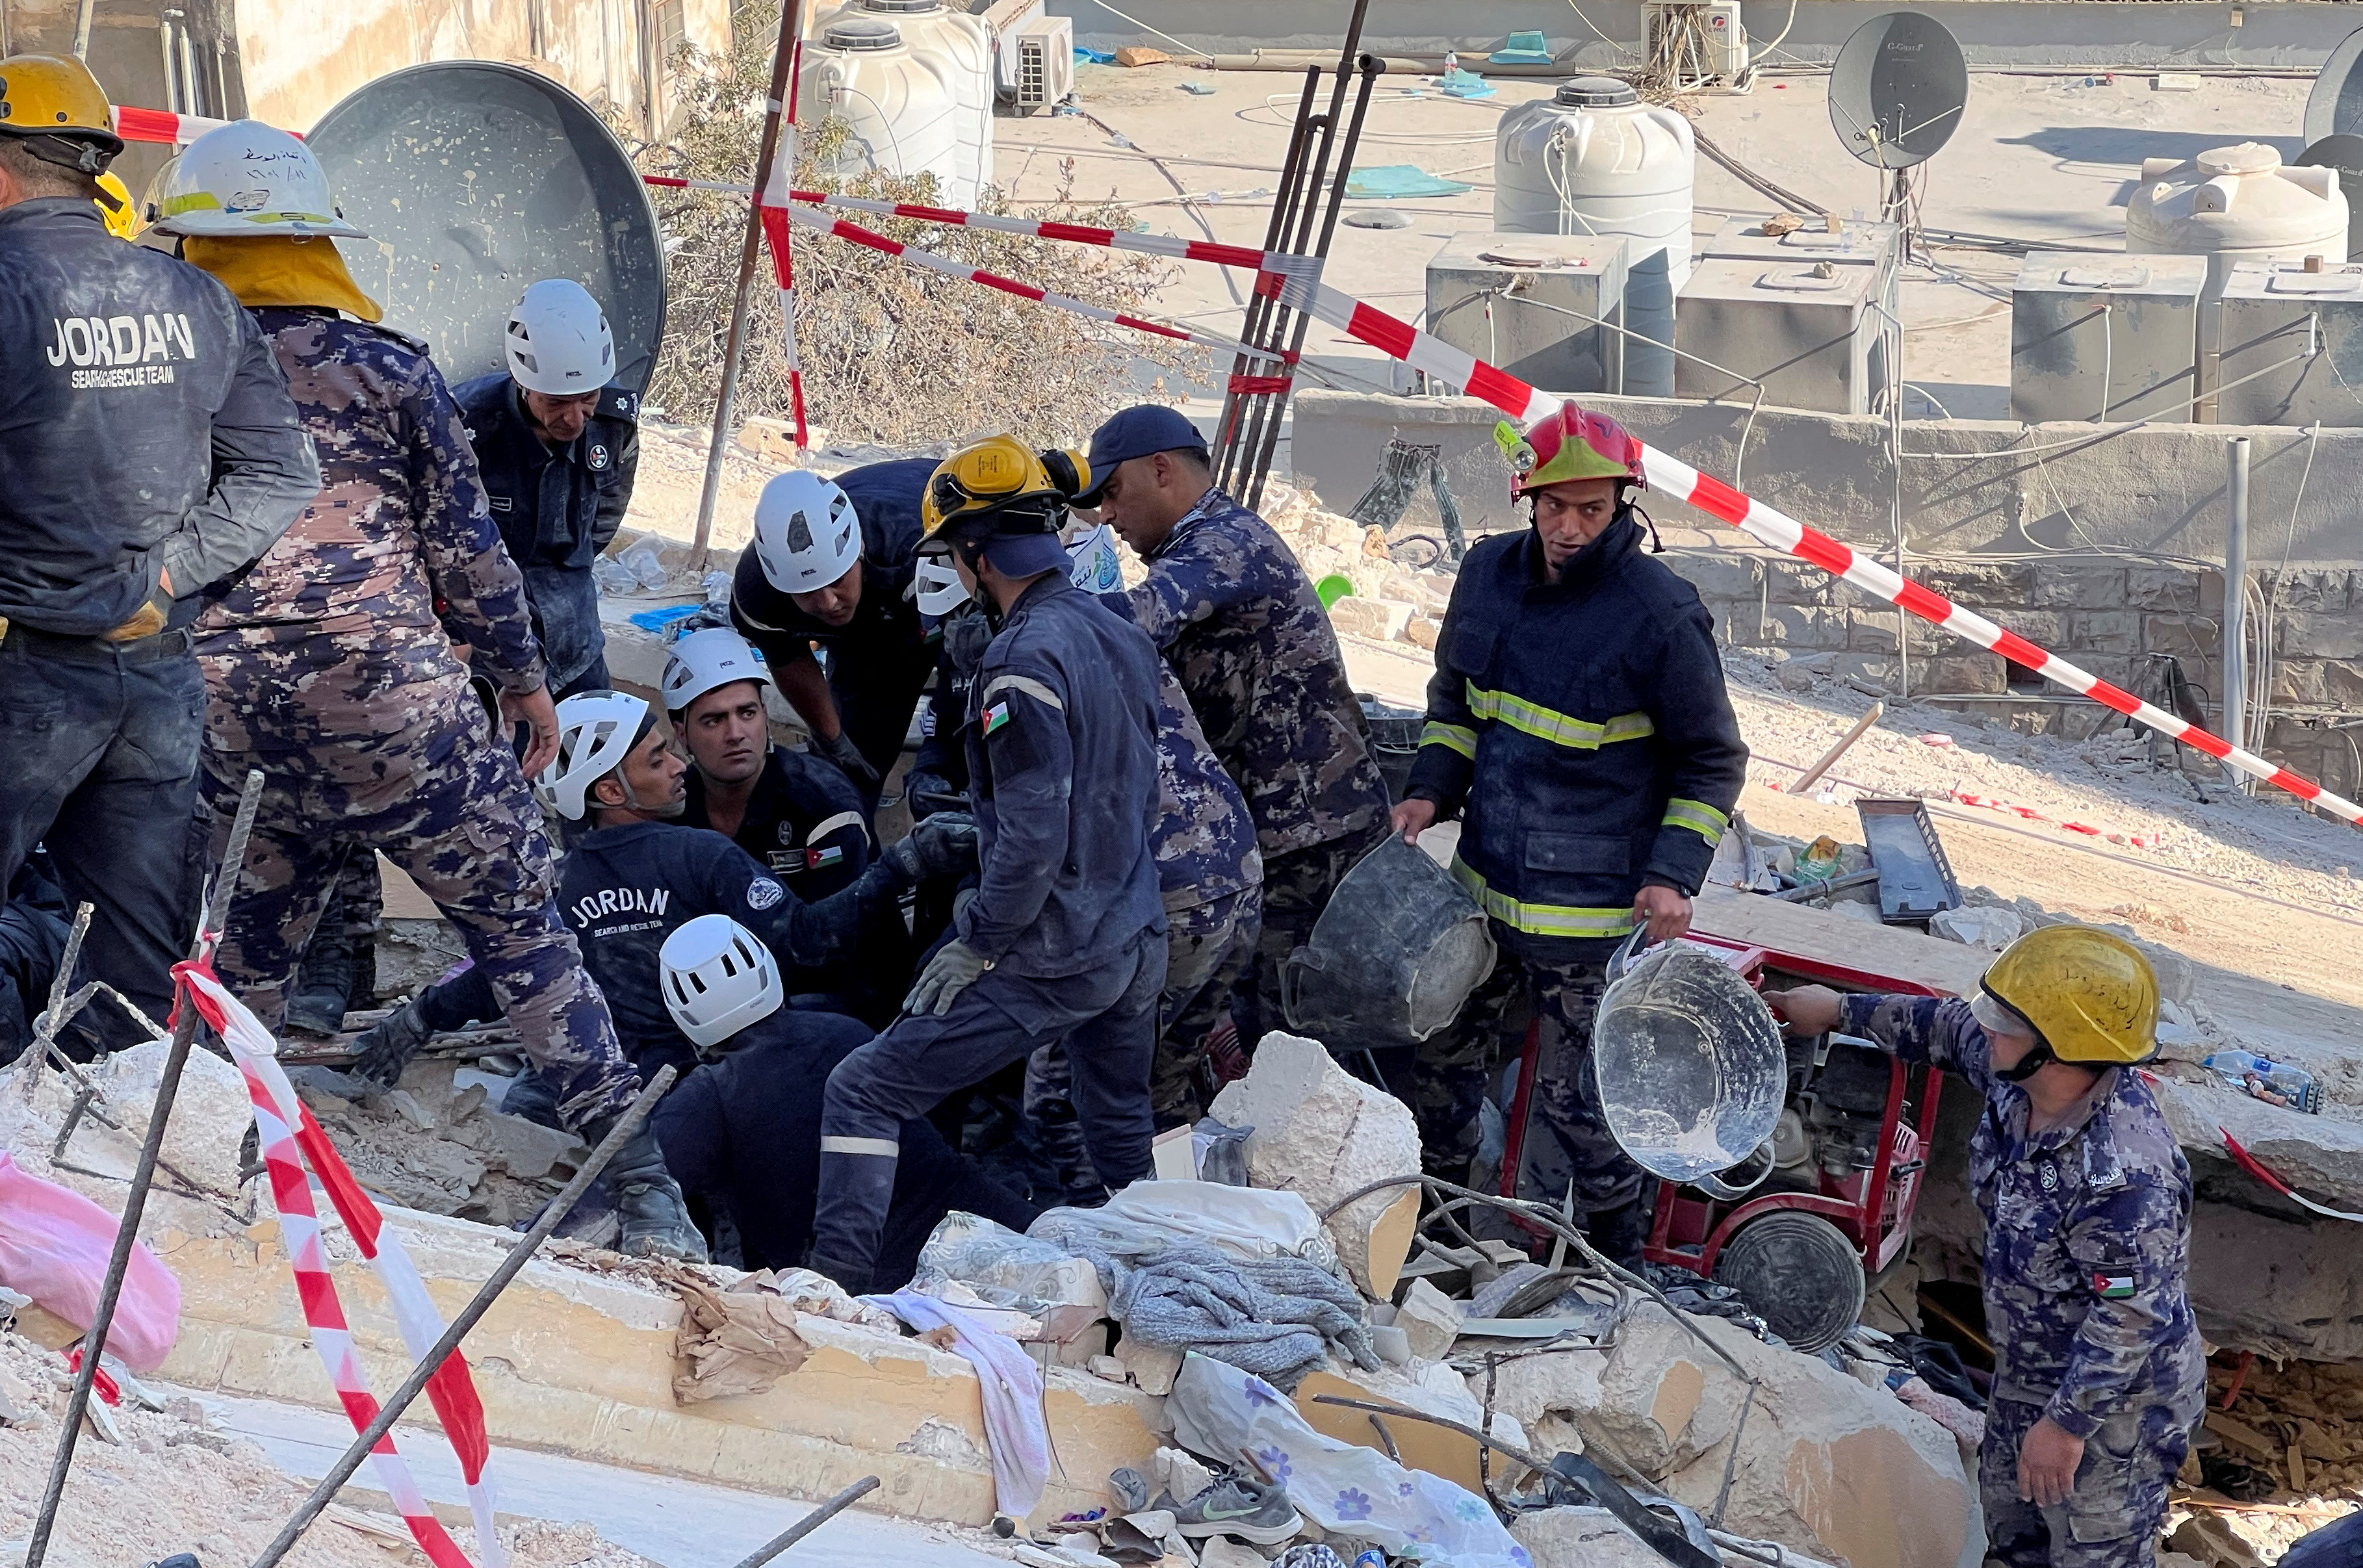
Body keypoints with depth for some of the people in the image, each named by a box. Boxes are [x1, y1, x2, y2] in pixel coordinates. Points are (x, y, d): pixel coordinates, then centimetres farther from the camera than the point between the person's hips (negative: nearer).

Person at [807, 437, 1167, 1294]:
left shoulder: (1025, 658, -20)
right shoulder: (1122, 638, 6)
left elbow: (1032, 838, -23)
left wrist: (977, 944, -12)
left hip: (1052, 960, -8)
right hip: (1138, 946, 8)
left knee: (863, 1092, -2)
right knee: (1121, 1135, 25)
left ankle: (837, 1288, -5)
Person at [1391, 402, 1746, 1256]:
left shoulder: (1661, 615, -15)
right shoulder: (1489, 572, 1)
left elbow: (1715, 762, -5)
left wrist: (1674, 874, -14)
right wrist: (1431, 790, 4)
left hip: (1591, 910, -6)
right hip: (1483, 887, 6)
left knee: (1574, 1094, 2)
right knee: (1438, 1056, 17)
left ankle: (1617, 1263, 24)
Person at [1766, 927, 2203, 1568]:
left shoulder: (2121, 1177, -40)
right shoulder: (2019, 1082, -13)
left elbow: (2131, 1316, -33)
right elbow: (1951, 1030, 9)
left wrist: (2066, 1424, -26)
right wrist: (1842, 1010, 18)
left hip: (2114, 1404, -9)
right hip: (2029, 1373, 9)